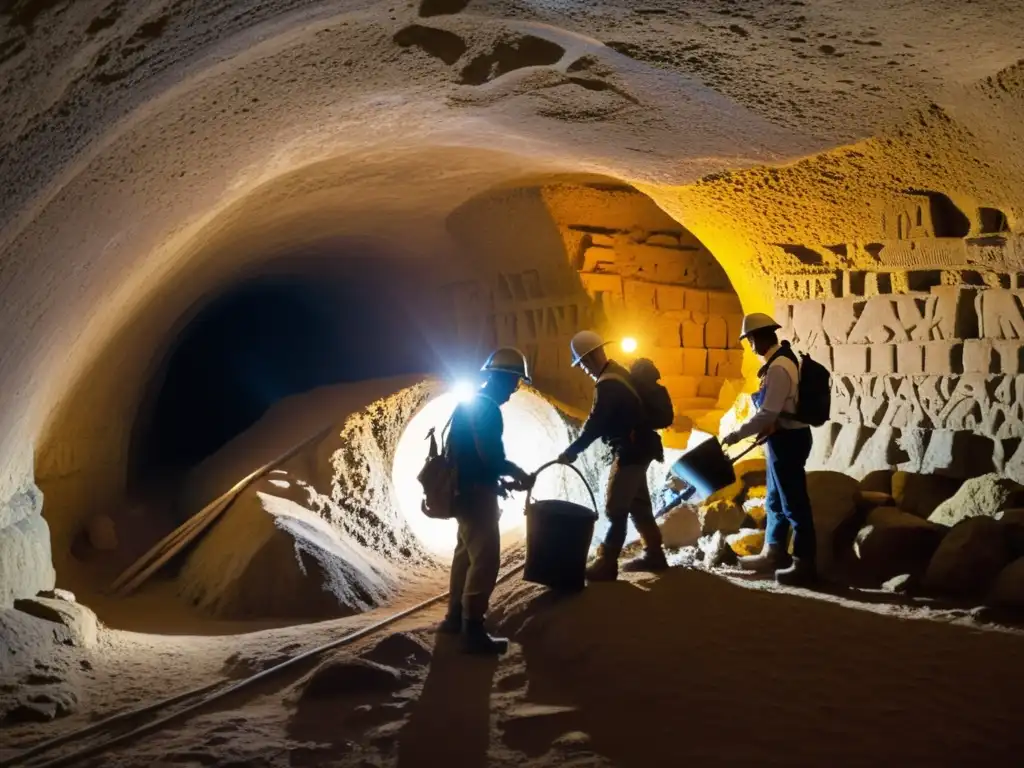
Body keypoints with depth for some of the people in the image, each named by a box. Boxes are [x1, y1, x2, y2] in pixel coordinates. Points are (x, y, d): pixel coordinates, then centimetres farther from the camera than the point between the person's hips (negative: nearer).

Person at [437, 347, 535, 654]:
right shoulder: (487, 408, -18)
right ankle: (473, 630, -8)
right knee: (485, 559, -9)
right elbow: (491, 456, -25)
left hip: (465, 490, 11)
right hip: (476, 492, -11)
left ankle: (455, 617, 28)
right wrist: (517, 473, -10)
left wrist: (500, 478, 14)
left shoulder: (470, 404, 14)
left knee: (467, 553, 19)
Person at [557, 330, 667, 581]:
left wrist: (572, 451, -14)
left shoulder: (608, 385, -22)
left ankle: (606, 564, -1)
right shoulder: (618, 373, 10)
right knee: (638, 504, 17)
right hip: (638, 447, 10)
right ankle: (654, 554, 25)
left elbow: (595, 424, -22)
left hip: (630, 451, -10)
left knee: (615, 509, -5)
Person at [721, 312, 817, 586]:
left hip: (788, 440, -11)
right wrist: (766, 430, 14)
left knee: (794, 502, -2)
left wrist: (737, 434, -17)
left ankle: (804, 563, 6)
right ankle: (773, 554, 32)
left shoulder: (778, 367, -22)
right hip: (785, 437, 11)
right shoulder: (781, 360, 10)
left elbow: (768, 413, -24)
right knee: (775, 500, 19)